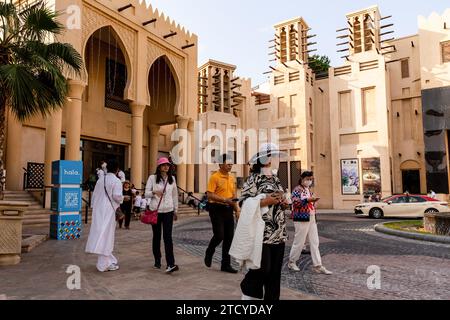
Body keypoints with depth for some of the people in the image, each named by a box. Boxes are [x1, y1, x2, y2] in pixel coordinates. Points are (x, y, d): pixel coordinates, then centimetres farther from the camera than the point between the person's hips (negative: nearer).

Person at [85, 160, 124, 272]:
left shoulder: (100, 180, 12)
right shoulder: (116, 181, -9)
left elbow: (94, 196, 14)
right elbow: (117, 196, -18)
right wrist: (122, 199, 2)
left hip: (98, 210, 7)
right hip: (108, 211, -7)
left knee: (100, 233, 11)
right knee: (106, 235, -3)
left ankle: (110, 261, 23)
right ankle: (104, 264, 0)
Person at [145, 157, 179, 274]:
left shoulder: (172, 179, 9)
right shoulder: (152, 178, 1)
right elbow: (146, 193, 0)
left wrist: (175, 210, 16)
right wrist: (154, 192, -21)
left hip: (168, 211, 1)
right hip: (155, 210, -1)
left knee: (168, 237, -8)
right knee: (157, 236, 9)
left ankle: (170, 264, -13)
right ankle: (157, 261, 24)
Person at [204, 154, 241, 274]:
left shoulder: (232, 178, 13)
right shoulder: (215, 177, -9)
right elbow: (210, 195, -16)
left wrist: (237, 210, 12)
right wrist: (225, 200, -23)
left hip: (228, 210, 7)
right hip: (217, 209, -7)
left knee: (229, 237, 7)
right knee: (219, 235, -8)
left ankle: (226, 264, 17)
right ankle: (209, 254, 23)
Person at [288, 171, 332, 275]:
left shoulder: (309, 190, 17)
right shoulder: (297, 189, -8)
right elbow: (295, 201, -22)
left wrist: (314, 201, 10)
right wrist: (308, 199, -27)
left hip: (312, 219, 8)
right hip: (302, 219, -8)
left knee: (315, 242, 5)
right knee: (299, 242, 1)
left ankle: (318, 266, 8)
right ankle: (292, 262, 19)